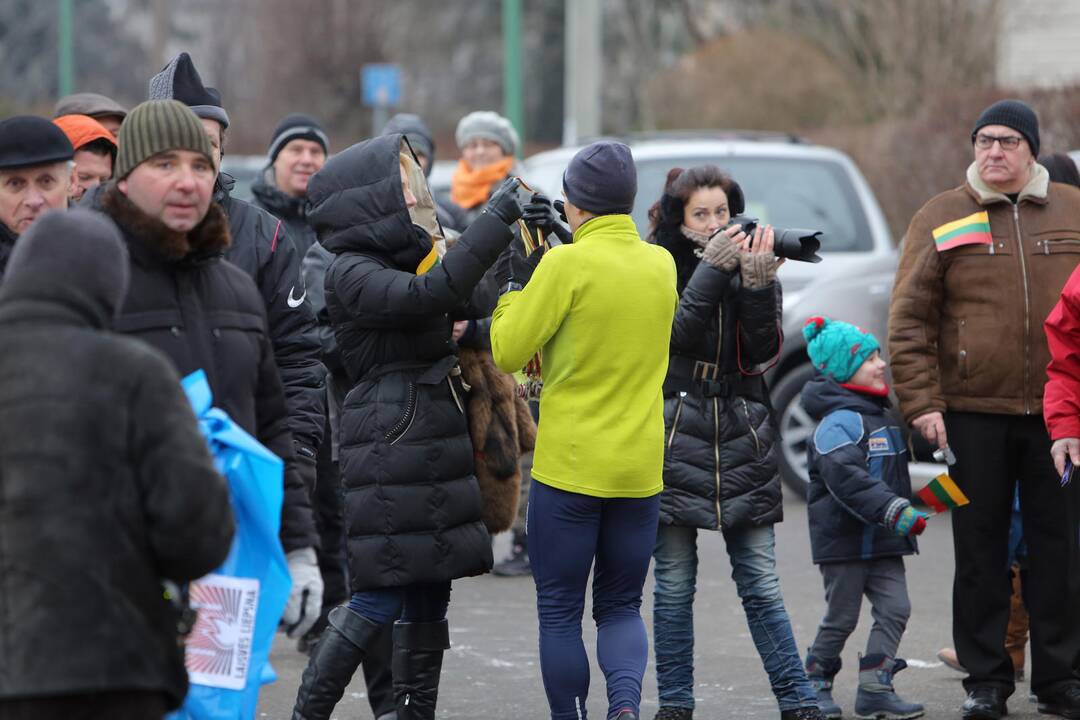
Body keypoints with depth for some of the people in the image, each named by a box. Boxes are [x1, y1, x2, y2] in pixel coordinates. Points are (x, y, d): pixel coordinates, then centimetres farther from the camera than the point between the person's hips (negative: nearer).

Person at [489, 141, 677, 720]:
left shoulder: (565, 264, -13)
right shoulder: (661, 265, 5)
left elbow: (508, 352, -10)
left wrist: (513, 286, 5)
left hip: (568, 468, -5)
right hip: (640, 469, 5)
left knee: (560, 611, 8)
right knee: (621, 606, 13)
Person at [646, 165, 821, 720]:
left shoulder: (751, 265, 7)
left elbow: (764, 352, -4)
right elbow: (676, 332, -15)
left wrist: (758, 283, -19)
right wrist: (713, 268, -23)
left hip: (741, 443, 2)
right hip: (674, 440, -2)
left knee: (761, 585, 1)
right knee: (674, 586, 3)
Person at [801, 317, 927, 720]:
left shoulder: (878, 415, 14)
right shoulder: (839, 421, -17)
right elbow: (845, 476, -31)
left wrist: (903, 512, 28)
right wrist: (893, 510, -36)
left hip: (881, 542, 8)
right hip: (844, 538, -8)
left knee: (895, 609, -1)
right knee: (842, 618, 1)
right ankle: (816, 685, 18)